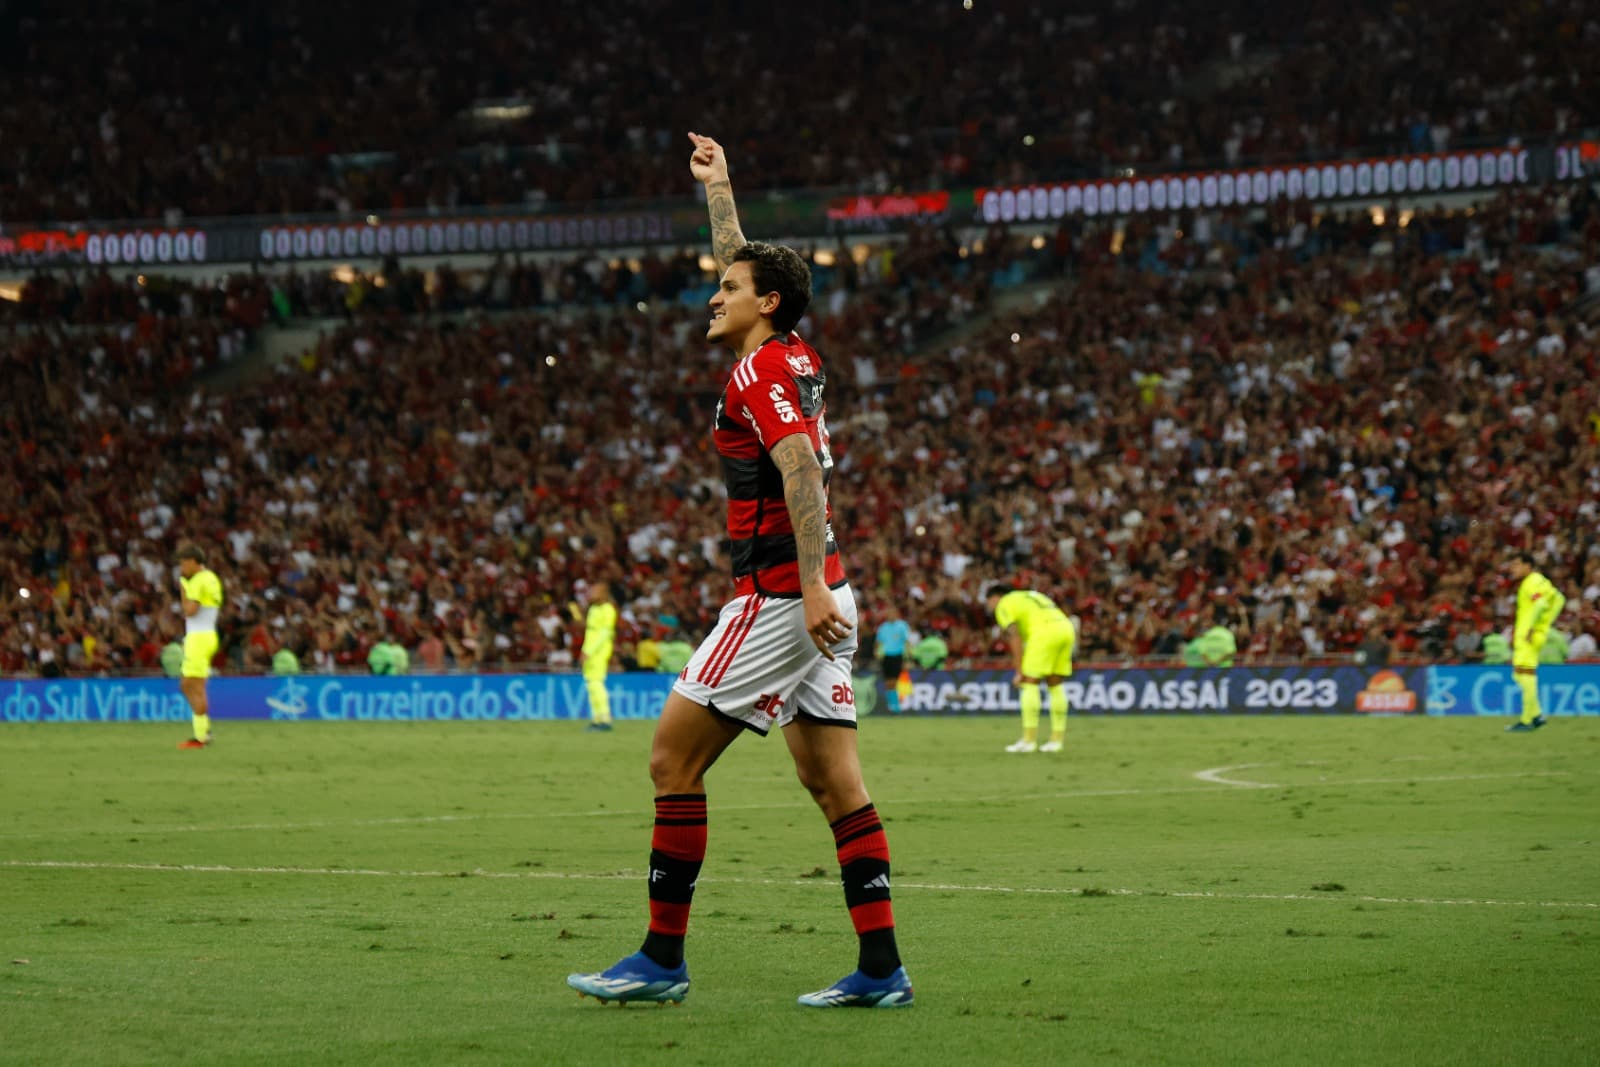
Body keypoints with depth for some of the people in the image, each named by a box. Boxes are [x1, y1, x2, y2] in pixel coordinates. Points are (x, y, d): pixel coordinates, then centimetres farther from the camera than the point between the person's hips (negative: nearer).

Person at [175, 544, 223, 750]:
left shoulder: (198, 581, -13)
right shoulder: (211, 578, 16)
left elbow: (190, 611, -19)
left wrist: (183, 589, -8)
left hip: (199, 638, -10)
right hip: (208, 634, 10)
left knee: (196, 688, -8)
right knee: (186, 685, 15)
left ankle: (200, 737, -7)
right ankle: (204, 729, 13)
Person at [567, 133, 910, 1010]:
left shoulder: (759, 372, -10)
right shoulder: (796, 359, 15)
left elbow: (801, 470, -24)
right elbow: (743, 264, 33)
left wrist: (811, 584, -30)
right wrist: (717, 188, 42)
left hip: (780, 596, -9)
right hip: (816, 597, 9)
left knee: (673, 757, -4)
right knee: (832, 781, 6)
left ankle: (663, 956, -2)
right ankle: (881, 968, 1)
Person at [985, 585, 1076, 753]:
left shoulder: (1003, 605, 11)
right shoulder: (1032, 596, 34)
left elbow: (1016, 638, -4)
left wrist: (1019, 672, -3)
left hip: (1046, 632, -7)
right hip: (1066, 629, 7)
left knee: (1030, 685, 0)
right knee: (1055, 685, 14)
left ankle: (1029, 739, -1)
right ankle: (1057, 739, 12)